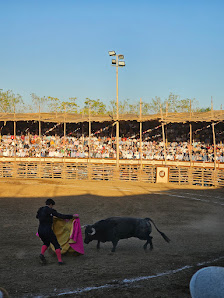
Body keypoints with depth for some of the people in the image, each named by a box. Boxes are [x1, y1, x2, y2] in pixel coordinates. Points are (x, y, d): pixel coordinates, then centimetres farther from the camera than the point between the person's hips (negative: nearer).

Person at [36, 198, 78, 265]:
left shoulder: (40, 210, 9)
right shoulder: (51, 211, -8)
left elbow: (37, 216, 30)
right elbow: (61, 216, -13)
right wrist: (72, 216, -7)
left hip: (40, 230, 6)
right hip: (48, 231, -6)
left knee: (46, 243, 29)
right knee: (56, 245, 9)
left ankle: (42, 254, 4)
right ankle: (60, 260, 4)